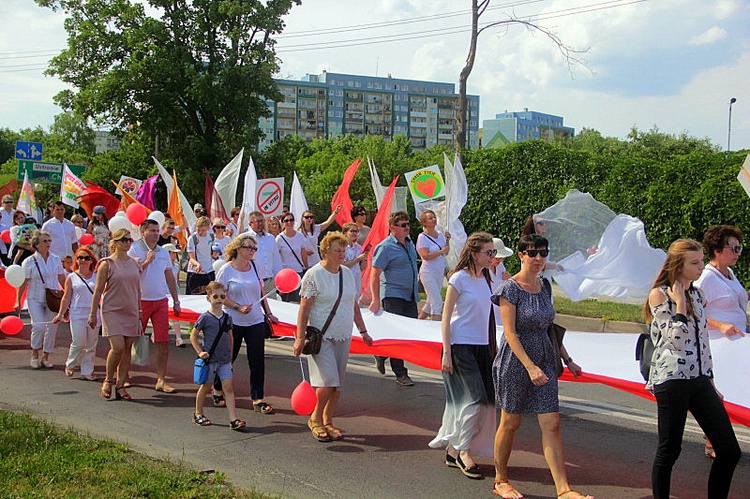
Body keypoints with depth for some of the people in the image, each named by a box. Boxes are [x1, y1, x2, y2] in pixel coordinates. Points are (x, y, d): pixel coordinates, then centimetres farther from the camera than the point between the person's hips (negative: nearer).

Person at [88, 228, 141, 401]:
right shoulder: (107, 264, -4)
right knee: (118, 347, -14)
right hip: (112, 310, -5)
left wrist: (140, 312, 15)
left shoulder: (135, 263, 11)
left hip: (131, 312, 5)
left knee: (127, 349, 3)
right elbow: (98, 290, -3)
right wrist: (93, 314, -4)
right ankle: (108, 380, 8)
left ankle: (120, 385, 10)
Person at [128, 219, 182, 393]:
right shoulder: (134, 249, -4)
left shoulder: (163, 252, 12)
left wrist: (176, 301, 15)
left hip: (161, 301, 4)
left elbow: (170, 277, 17)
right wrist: (146, 262, -17)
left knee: (163, 341, -2)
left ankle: (161, 380, 2)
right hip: (140, 300, -4)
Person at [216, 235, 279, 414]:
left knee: (257, 360, -2)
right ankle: (218, 389, 34)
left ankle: (258, 399, 3)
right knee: (228, 358, 10)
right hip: (234, 322, -3)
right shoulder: (227, 270, -6)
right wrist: (238, 307, -18)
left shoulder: (255, 267, 7)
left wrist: (269, 313, 11)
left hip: (256, 321, 3)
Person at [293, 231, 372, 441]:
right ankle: (315, 418, 9)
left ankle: (328, 421, 21)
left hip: (343, 337, 6)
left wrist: (363, 331, 19)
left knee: (338, 384, 7)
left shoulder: (347, 273, 11)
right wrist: (300, 338, -16)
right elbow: (304, 309, -11)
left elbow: (354, 305, 20)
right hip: (321, 336, -6)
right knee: (328, 380, -13)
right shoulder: (314, 275, -8)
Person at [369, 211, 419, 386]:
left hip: (410, 296, 8)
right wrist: (375, 300, -20)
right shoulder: (385, 247, -12)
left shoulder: (410, 243, 12)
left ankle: (382, 354, 28)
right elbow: (374, 275, -14)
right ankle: (400, 373, 5)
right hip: (393, 296, -8)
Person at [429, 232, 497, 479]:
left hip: (481, 346, 7)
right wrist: (446, 353, -13)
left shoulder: (486, 279, 12)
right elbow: (446, 317, -9)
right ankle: (462, 451, 4)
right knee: (475, 398, -11)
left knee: (487, 400, 6)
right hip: (460, 345, -7)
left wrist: (492, 348, 15)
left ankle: (453, 449, 18)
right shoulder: (459, 278, -9)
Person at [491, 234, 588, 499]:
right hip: (515, 360, -6)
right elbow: (510, 333, -17)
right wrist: (530, 366, -24)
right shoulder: (510, 288, -11)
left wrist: (567, 360, 18)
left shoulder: (544, 287, 9)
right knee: (510, 423, 7)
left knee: (551, 425, 0)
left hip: (544, 360, 6)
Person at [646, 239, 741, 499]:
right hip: (671, 379, -7)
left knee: (730, 451, 3)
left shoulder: (697, 294, 13)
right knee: (669, 450, 0)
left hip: (699, 379, 7)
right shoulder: (659, 295, -6)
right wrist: (680, 304, -10)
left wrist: (711, 380, 18)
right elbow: (676, 340, -14)